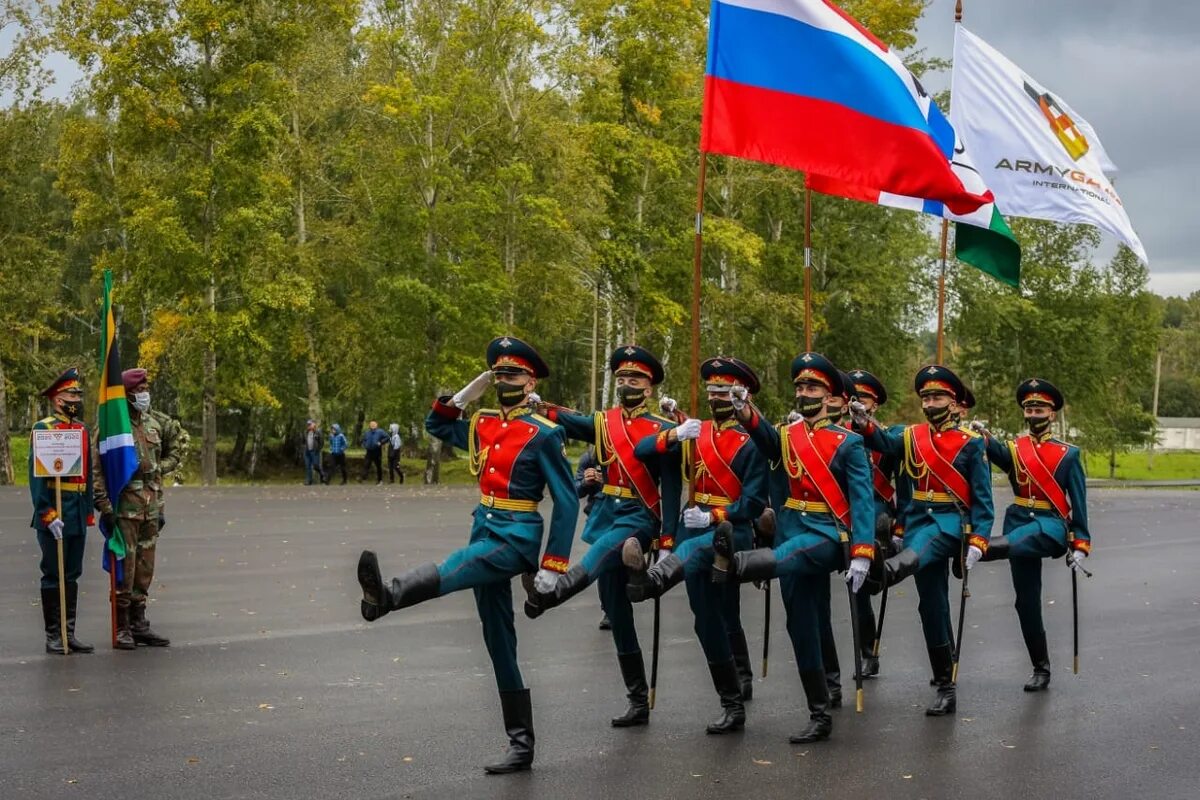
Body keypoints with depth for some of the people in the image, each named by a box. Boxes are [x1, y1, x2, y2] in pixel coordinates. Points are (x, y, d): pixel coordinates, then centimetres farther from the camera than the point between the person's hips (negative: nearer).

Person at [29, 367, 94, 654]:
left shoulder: (83, 430, 13)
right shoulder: (43, 429, -8)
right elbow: (37, 476, -13)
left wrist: (88, 511, 10)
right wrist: (47, 515, -19)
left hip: (78, 515, 7)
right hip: (54, 514, -7)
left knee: (72, 576, 11)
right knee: (53, 576, 0)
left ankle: (69, 634, 17)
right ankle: (53, 636, 7)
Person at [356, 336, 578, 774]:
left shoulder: (544, 434, -8)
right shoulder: (483, 425, 12)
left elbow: (567, 502, -10)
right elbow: (436, 426, 26)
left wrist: (552, 566, -14)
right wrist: (466, 394, 9)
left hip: (517, 537, -8)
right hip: (486, 531, 8)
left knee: (453, 569, -38)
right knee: (500, 645, 8)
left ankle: (386, 595, -69)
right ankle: (521, 745, 13)